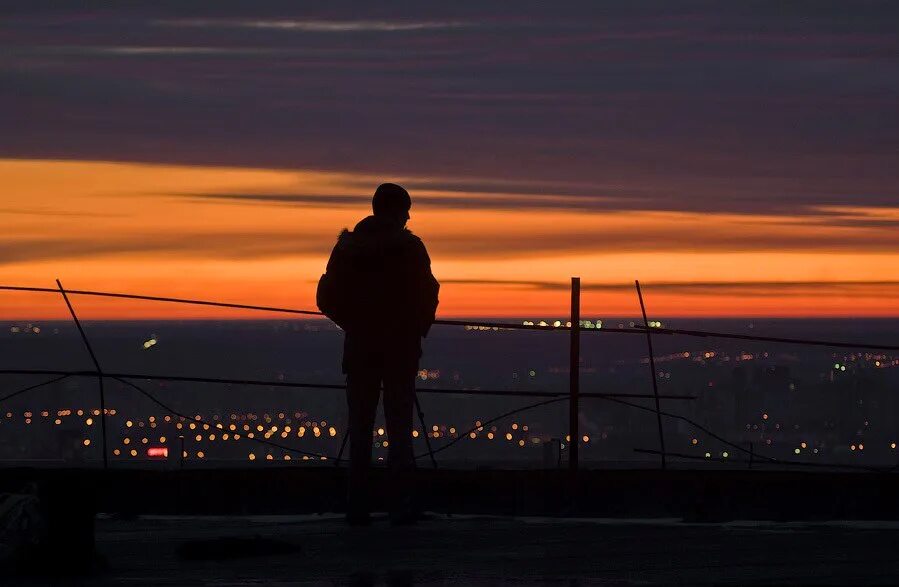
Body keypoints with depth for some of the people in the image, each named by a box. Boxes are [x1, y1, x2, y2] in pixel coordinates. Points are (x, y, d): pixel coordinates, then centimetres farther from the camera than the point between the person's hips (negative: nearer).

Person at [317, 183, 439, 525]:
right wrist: (418, 329, 7)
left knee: (360, 428, 7)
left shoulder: (348, 247, 4)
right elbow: (427, 295, -10)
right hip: (401, 347, -3)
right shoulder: (409, 247, -6)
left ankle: (357, 508, 3)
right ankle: (400, 507, -5)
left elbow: (326, 298, 3)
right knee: (399, 427, 1)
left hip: (359, 347, 3)